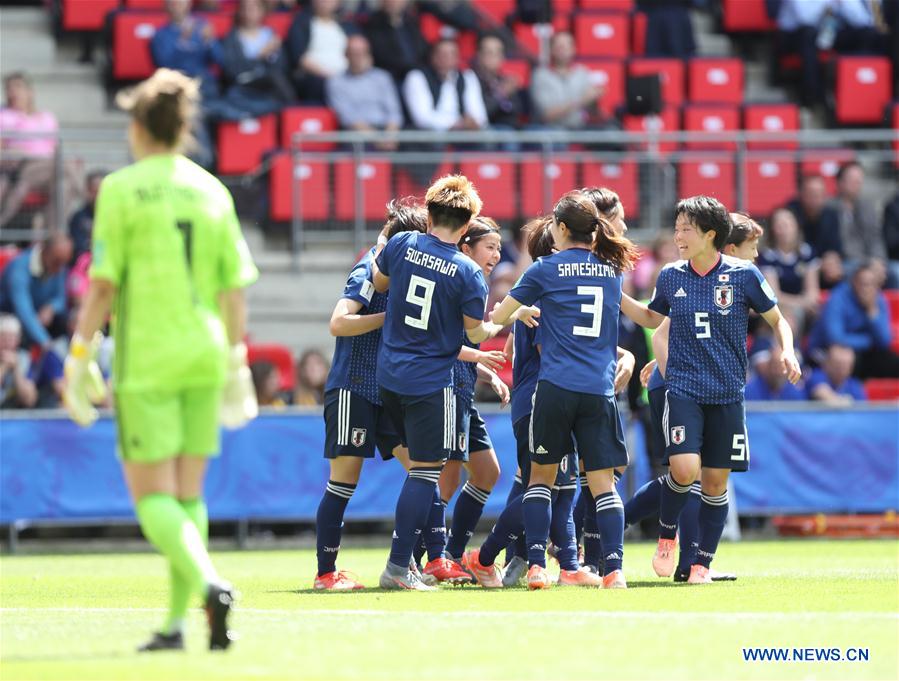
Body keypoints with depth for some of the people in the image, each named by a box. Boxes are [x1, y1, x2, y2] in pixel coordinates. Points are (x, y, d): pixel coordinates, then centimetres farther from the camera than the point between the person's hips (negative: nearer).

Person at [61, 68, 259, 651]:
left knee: (153, 496, -4)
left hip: (146, 358, -5)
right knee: (188, 494, 10)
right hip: (204, 357, 5)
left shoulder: (121, 188, -5)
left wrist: (81, 354, -2)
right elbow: (235, 287, 8)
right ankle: (177, 623, 9)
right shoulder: (212, 191, 8)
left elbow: (104, 284, -8)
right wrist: (237, 363, 14)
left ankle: (209, 582, -28)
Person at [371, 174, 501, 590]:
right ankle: (398, 567, -5)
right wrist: (500, 326, 18)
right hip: (431, 383, -5)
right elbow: (475, 333, -3)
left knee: (417, 465, 20)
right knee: (425, 473, -1)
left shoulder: (402, 245, -2)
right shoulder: (467, 272, -12)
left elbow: (379, 281, 17)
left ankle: (404, 553, 19)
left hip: (389, 377, 5)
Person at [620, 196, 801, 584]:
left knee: (716, 480, 3)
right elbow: (651, 319, 22)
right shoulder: (670, 277, 3)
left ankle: (703, 562, 16)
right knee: (684, 469, -19)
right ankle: (667, 534, 7)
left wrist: (788, 351, -10)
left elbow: (777, 319, 8)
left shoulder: (744, 275, -4)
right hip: (683, 389, 0)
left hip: (727, 393, 0)